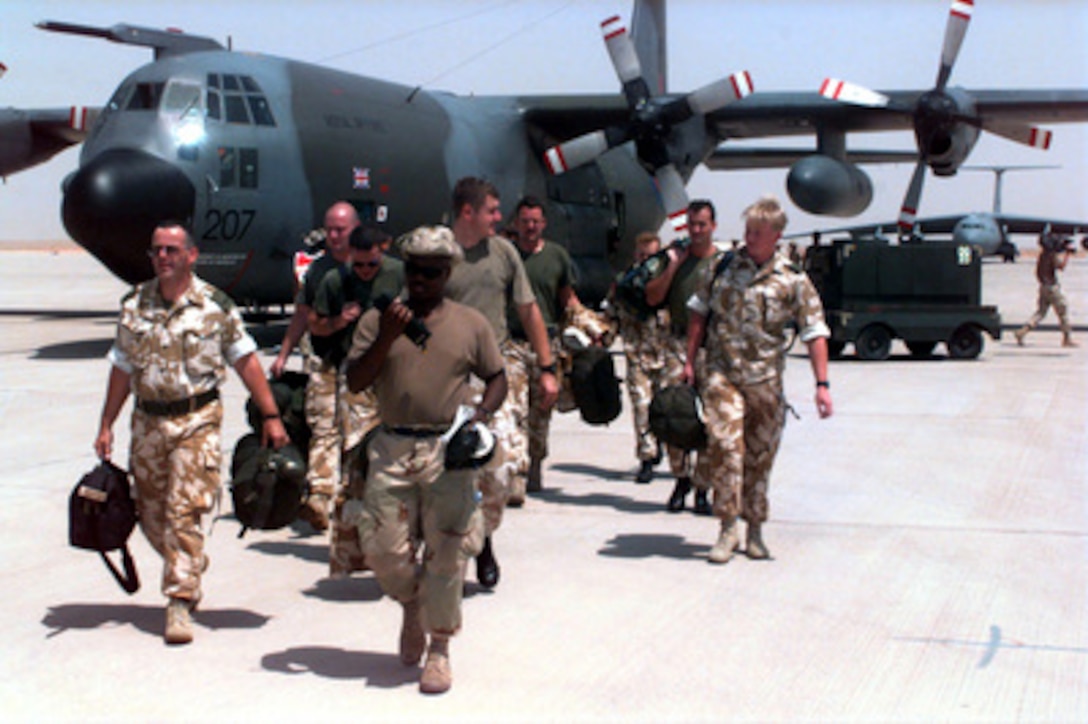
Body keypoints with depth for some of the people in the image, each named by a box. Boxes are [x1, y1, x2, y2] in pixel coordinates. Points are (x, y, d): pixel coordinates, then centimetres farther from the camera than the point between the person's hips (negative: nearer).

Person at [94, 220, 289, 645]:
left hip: (197, 419, -4)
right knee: (151, 514, 10)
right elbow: (122, 368, 12)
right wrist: (106, 426, 11)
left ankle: (180, 602, -7)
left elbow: (245, 360, 0)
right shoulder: (134, 305, 6)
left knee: (184, 510, -12)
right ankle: (191, 568, 36)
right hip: (148, 419, 4)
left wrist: (271, 416, -4)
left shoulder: (215, 306, -3)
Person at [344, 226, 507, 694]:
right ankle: (412, 604, 33)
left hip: (449, 449, -1)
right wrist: (386, 339, -12)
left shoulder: (471, 324, 7)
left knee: (445, 553, -1)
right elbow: (354, 382, 1)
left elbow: (497, 378, 13)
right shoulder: (378, 320, 7)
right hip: (392, 448, 1)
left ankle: (439, 649, 12)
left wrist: (481, 413, -6)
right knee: (384, 549, 1)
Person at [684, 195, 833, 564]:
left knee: (760, 455, 7)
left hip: (765, 379, 0)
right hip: (721, 373, 0)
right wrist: (690, 361, 9)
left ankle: (755, 530, 21)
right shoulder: (721, 267, 5)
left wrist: (822, 384, -8)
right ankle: (728, 528, -8)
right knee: (724, 443, -15)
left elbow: (815, 333, -1)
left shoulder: (793, 280, 0)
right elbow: (698, 313, 13)